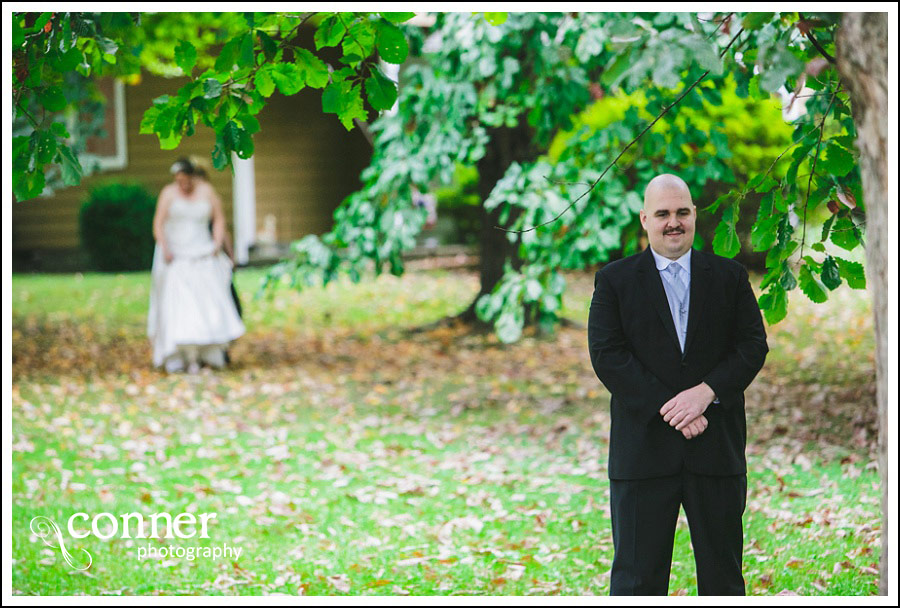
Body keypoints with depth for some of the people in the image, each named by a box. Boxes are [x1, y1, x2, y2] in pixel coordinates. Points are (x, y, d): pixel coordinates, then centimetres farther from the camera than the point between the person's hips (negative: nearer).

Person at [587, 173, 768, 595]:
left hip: (718, 449, 2)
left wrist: (706, 392, -15)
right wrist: (667, 408, -15)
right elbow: (606, 355, -5)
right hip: (644, 447, -2)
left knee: (723, 572, 8)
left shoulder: (730, 276, 10)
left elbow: (754, 346, 2)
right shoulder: (614, 280, 5)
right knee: (636, 575, 1)